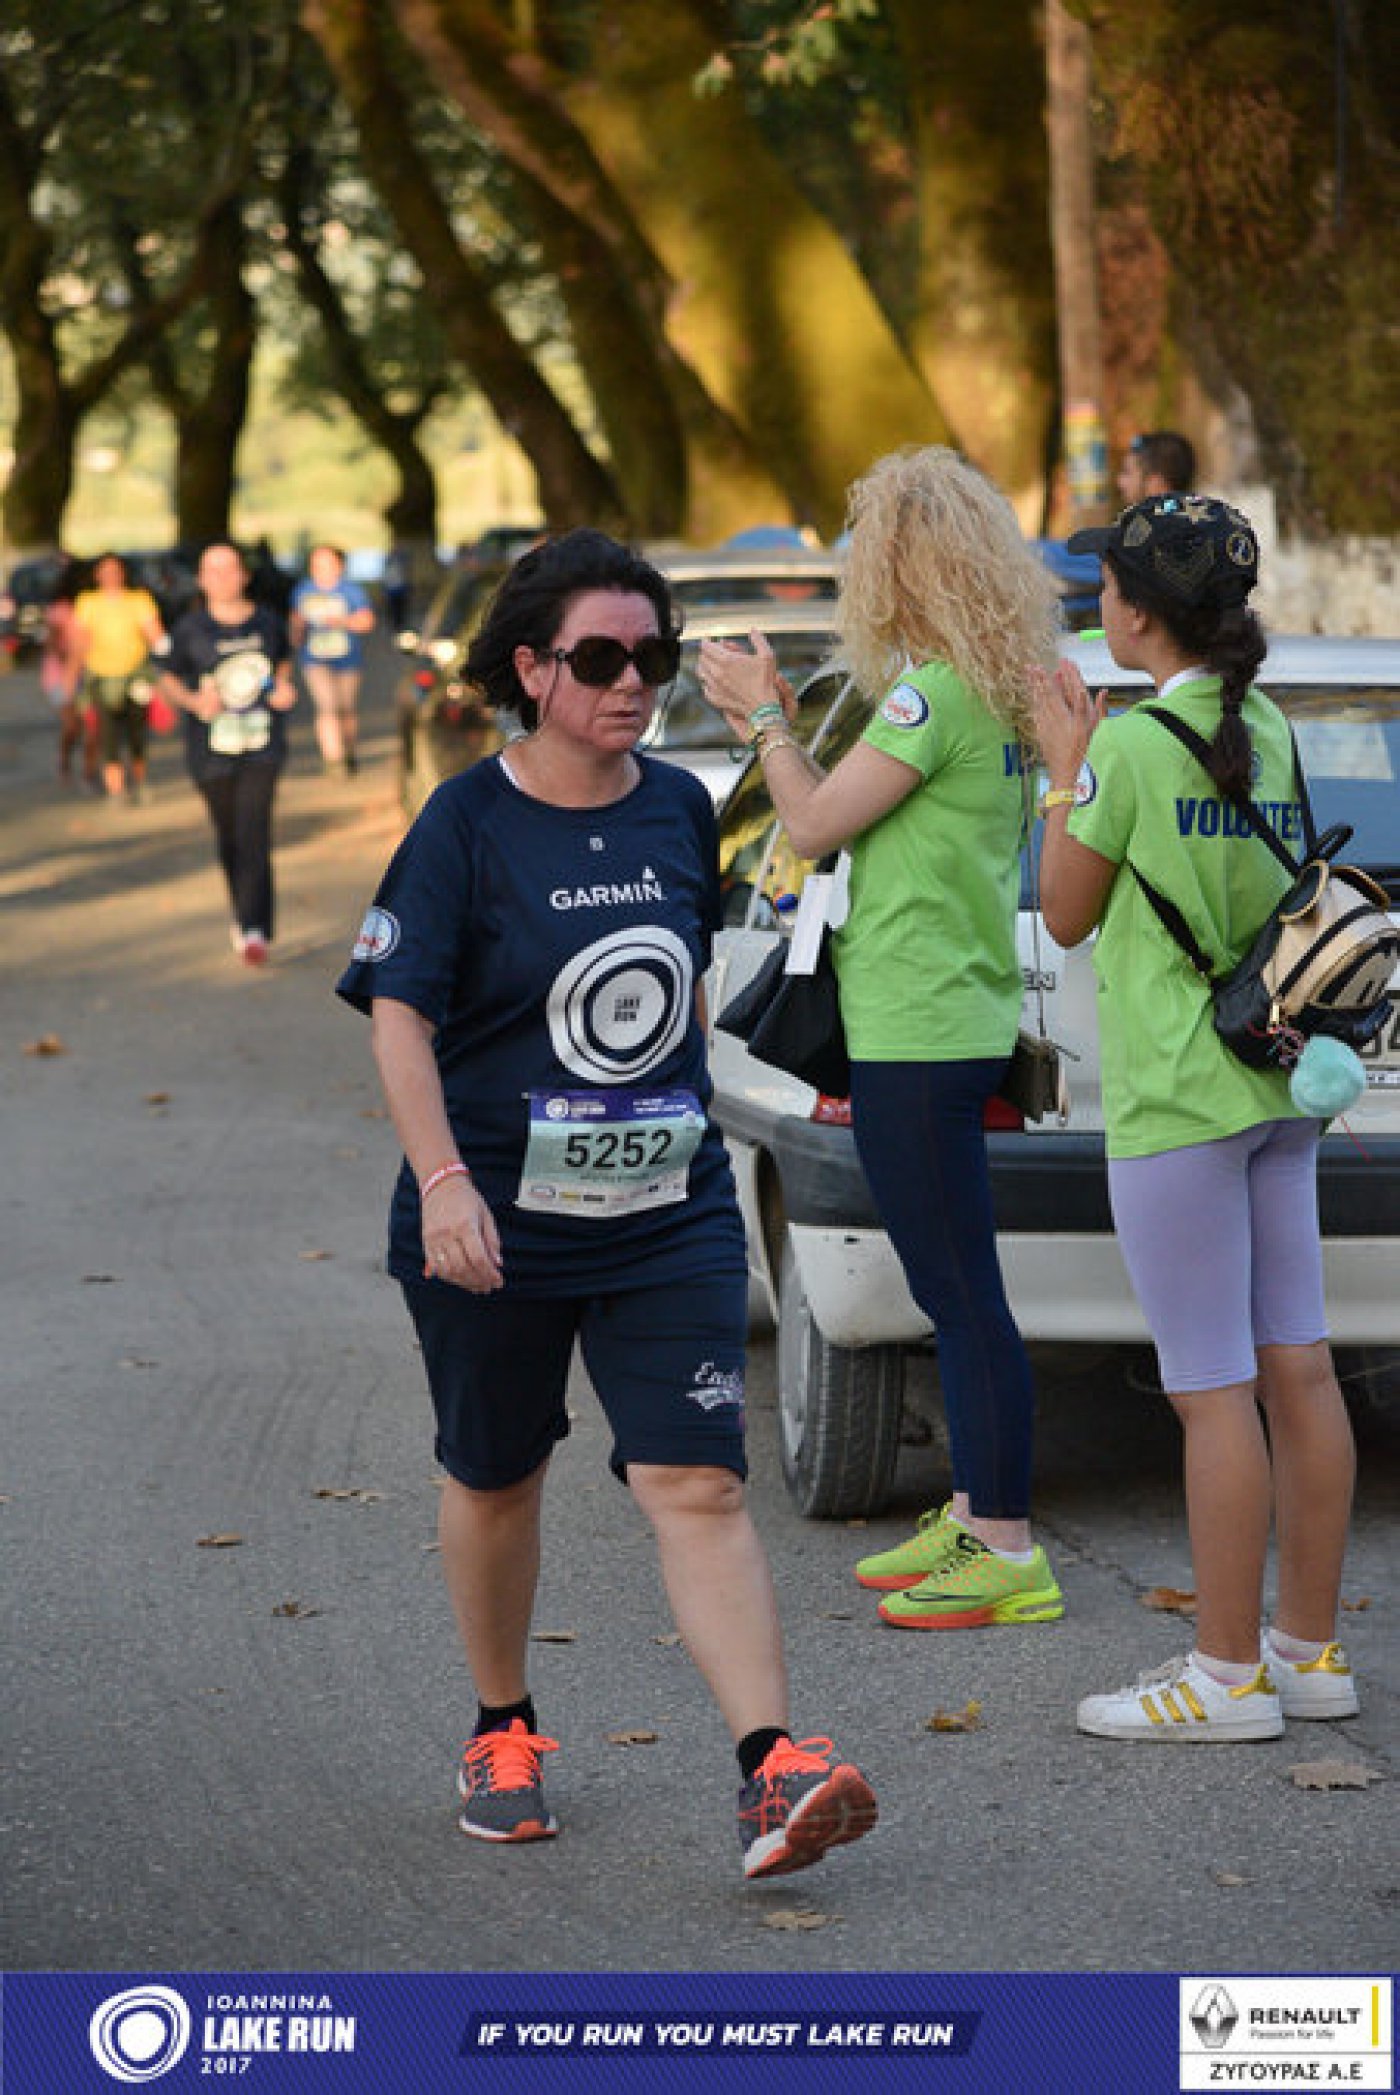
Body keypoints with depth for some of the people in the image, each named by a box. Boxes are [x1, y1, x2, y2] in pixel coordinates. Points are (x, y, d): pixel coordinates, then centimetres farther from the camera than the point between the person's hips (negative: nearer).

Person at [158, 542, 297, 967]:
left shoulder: (268, 623, 3)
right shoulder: (190, 629, -2)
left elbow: (283, 661, 22)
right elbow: (169, 681, 5)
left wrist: (285, 686, 0)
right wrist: (194, 701, -15)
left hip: (262, 747, -1)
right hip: (211, 750, 1)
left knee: (254, 835, -15)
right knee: (229, 838, 10)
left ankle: (254, 930, -21)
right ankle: (244, 914, 30)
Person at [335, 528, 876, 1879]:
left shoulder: (678, 809, 5)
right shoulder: (466, 826, -9)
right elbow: (400, 1017, -14)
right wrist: (444, 1182, -26)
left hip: (666, 1216, 2)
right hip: (495, 1222, -2)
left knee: (698, 1484, -9)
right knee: (495, 1480, 15)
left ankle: (771, 1773, -17)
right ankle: (502, 1735, 35)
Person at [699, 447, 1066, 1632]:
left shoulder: (937, 690, -17)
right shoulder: (996, 690, 12)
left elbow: (815, 825, -13)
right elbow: (860, 822, 17)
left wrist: (766, 712, 1)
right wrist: (770, 723, 19)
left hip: (920, 1034, -10)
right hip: (953, 1021, 10)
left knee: (965, 1296, -6)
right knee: (951, 1290, 17)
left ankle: (1007, 1552, -2)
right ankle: (973, 1518, 26)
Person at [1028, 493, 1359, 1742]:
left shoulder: (1129, 750, -14)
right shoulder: (1268, 733, 9)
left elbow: (1067, 916, -4)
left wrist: (1062, 772, 4)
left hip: (1178, 1101, -8)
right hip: (1278, 1084, 8)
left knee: (1213, 1392, -4)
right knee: (1296, 1370, 10)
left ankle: (1229, 1676, 0)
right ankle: (1310, 1651, 17)